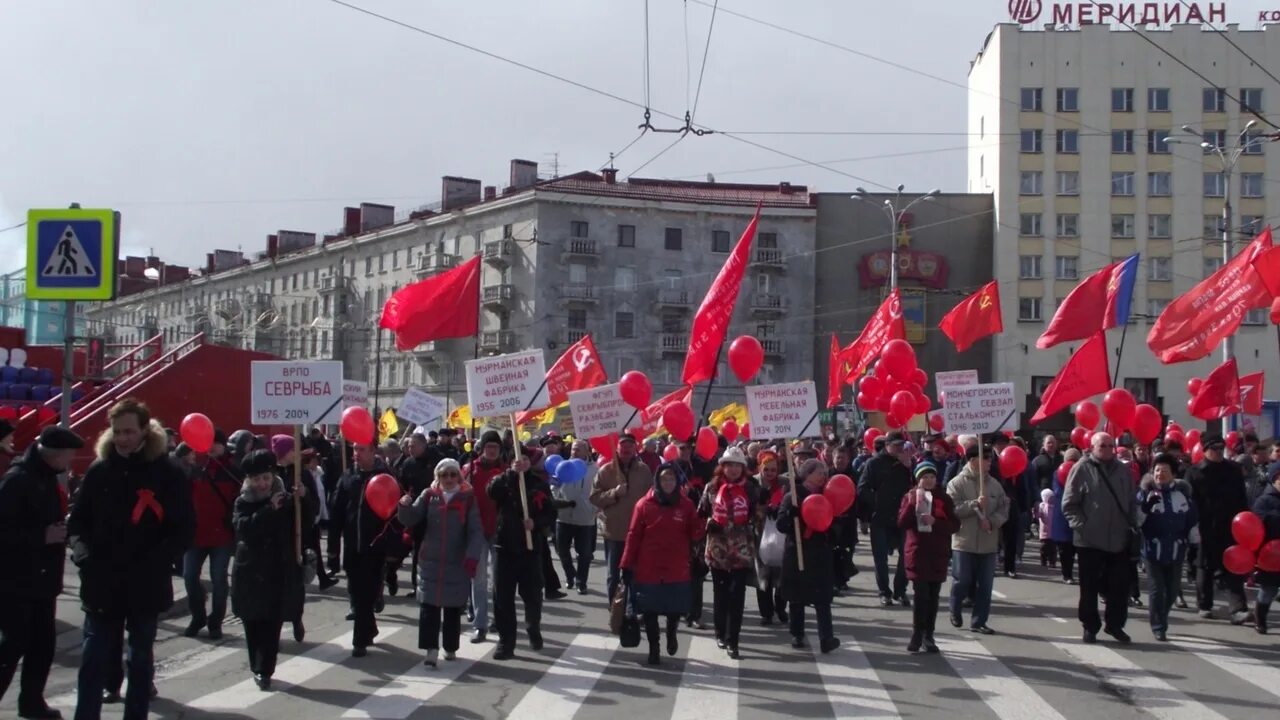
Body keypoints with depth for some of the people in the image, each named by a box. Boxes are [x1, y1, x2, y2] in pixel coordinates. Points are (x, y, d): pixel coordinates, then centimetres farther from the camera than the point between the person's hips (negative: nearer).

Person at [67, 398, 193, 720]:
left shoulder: (168, 474, -5)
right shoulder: (99, 470, 3)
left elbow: (185, 529, -5)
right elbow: (78, 520, 9)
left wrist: (156, 562, -16)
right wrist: (84, 554, -9)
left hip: (146, 584, -2)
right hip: (101, 582, 2)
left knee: (141, 658, 13)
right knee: (94, 659, 1)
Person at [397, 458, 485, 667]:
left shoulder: (468, 498, -3)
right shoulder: (429, 496, 2)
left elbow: (476, 531, -7)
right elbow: (411, 519, -2)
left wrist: (472, 557, -19)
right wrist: (405, 506, -24)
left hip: (457, 563, -1)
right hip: (430, 561, 1)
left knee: (453, 607, 10)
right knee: (428, 605, -4)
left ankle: (450, 647, 24)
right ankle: (431, 649, -3)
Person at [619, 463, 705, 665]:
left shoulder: (686, 505, 1)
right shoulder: (644, 504, -4)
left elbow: (694, 535, 2)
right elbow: (633, 536, -2)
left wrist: (704, 525, -20)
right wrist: (627, 566, -4)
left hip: (677, 571, 1)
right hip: (648, 570, -1)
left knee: (675, 609, 8)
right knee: (649, 610, 6)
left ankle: (671, 634, 41)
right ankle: (653, 649, 24)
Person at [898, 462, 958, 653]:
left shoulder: (944, 499, 5)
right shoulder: (910, 497, 4)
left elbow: (954, 525, 0)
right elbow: (902, 523, -6)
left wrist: (935, 521, -16)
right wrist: (914, 503, -17)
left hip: (938, 555, 2)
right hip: (918, 553, -2)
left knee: (933, 596, 4)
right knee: (921, 595, -9)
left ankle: (928, 636, 11)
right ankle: (917, 635, 0)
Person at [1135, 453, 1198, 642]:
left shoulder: (1182, 493, 6)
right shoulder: (1145, 493, -2)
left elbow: (1192, 521, 12)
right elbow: (1136, 519, -8)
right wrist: (1146, 506, -25)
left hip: (1176, 550, 3)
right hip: (1153, 549, -3)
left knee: (1172, 590, 11)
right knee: (1157, 588, 0)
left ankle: (1160, 618, 34)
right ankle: (1158, 627, 8)